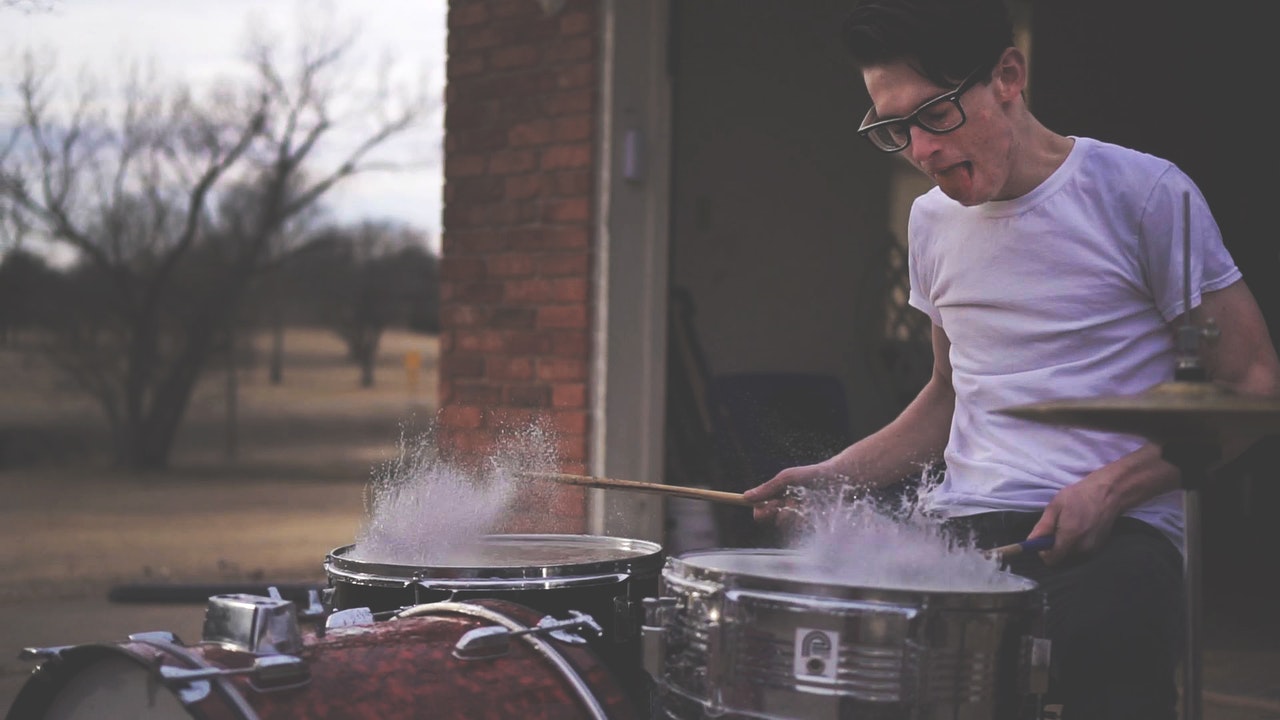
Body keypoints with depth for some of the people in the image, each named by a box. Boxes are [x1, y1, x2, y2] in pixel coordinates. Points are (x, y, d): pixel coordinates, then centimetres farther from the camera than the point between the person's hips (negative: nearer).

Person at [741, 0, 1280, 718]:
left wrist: (1111, 487, -14)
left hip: (1114, 536, -5)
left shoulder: (1139, 193, -4)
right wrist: (835, 473, 13)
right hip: (958, 529, 5)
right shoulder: (933, 221, 16)